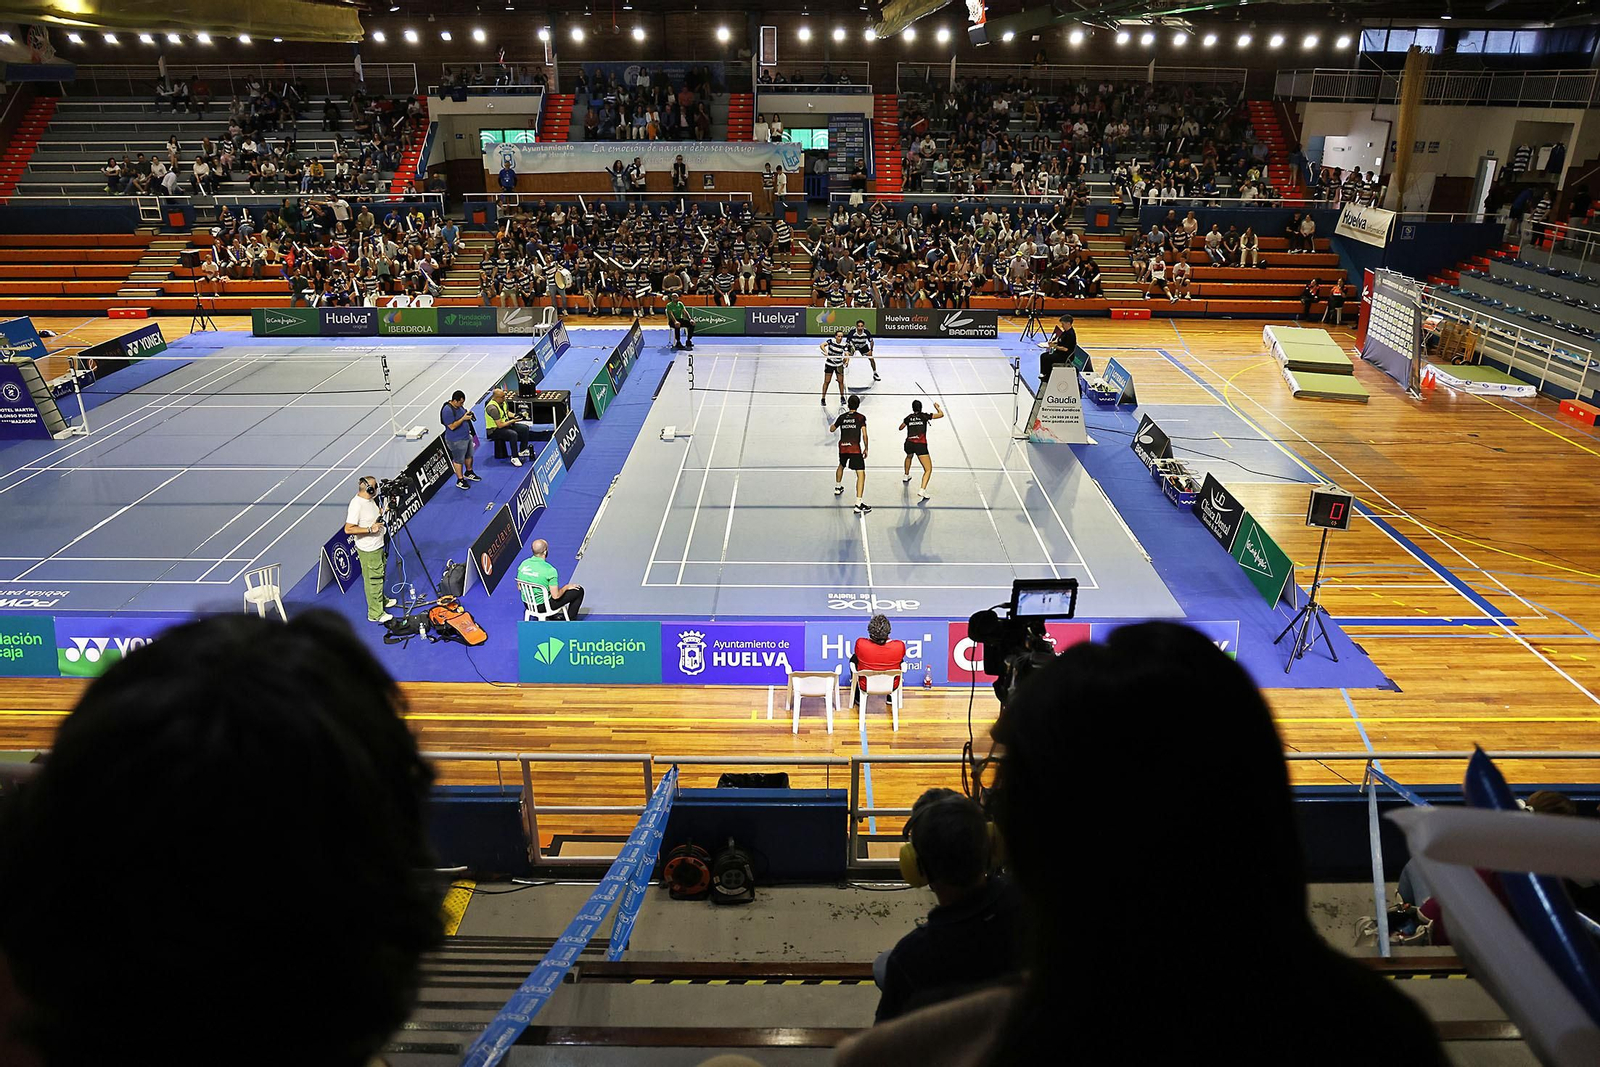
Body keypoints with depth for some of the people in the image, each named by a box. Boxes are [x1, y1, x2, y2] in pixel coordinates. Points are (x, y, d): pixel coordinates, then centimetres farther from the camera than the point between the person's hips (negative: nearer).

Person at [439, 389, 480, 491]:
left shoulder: (459, 405, 1)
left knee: (469, 456, 23)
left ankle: (469, 473, 44)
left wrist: (468, 413, -3)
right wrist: (464, 418, -26)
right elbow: (452, 426, -27)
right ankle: (460, 480, 17)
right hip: (457, 441, -9)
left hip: (466, 436, 9)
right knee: (458, 460, 5)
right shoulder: (447, 410, -27)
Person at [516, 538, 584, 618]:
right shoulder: (549, 570, -27)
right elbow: (556, 596, -22)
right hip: (543, 606, -7)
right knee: (579, 590, 6)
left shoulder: (523, 564, -8)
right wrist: (566, 587, -3)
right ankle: (571, 620, 21)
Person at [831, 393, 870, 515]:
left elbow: (831, 429, 22)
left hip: (842, 447, 5)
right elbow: (864, 434, -6)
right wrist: (866, 448, 5)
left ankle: (838, 487, 56)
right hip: (855, 448, -5)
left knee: (841, 465, 36)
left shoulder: (842, 417, 9)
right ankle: (858, 504, -22)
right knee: (861, 474, -9)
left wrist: (835, 422, 41)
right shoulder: (861, 417, -2)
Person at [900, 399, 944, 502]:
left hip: (909, 444, 5)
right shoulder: (924, 416, 4)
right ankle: (922, 490, -27)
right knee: (928, 469, -6)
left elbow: (900, 428, 31)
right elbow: (941, 414, 7)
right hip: (920, 445, -5)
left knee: (909, 456, 42)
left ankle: (906, 476, 60)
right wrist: (937, 407, 26)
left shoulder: (909, 417, 13)